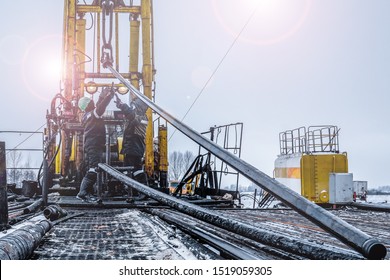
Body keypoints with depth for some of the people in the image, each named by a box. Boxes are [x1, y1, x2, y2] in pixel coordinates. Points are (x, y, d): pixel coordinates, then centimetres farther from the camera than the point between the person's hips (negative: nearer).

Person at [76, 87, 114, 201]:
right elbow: (100, 108, -24)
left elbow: (97, 107, 28)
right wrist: (110, 95, -18)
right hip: (95, 146, -10)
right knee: (93, 171, -14)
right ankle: (83, 193, -19)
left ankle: (83, 192, 15)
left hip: (89, 145, 10)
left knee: (90, 170, 15)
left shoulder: (86, 116, 17)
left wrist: (102, 96, 22)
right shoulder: (92, 114, -10)